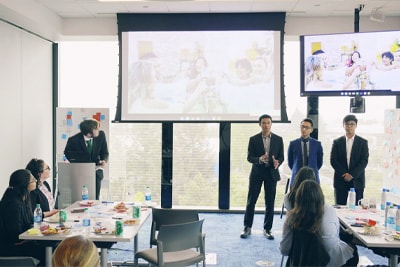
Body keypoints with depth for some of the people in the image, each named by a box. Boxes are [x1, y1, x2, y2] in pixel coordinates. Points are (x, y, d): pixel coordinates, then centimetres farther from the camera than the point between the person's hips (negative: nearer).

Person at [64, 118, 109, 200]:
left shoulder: (101, 135, -10)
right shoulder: (73, 140, -16)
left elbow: (104, 152, 4)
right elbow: (67, 153, 4)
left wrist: (104, 160, -18)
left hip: (96, 170, 2)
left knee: (95, 199, -5)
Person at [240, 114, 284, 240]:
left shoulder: (278, 139, 3)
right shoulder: (253, 139, -1)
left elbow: (281, 157, 4)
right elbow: (249, 157, -3)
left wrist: (277, 162, -19)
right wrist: (259, 159, -24)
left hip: (271, 173, 1)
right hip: (257, 173, -1)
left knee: (270, 203, 5)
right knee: (251, 201, 3)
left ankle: (267, 229, 17)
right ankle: (247, 227, 16)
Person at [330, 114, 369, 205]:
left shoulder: (363, 142, 6)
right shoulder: (337, 142, 7)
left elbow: (364, 161, -3)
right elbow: (333, 161, 1)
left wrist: (352, 174, -13)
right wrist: (344, 174, -11)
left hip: (357, 181, -1)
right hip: (340, 180, 1)